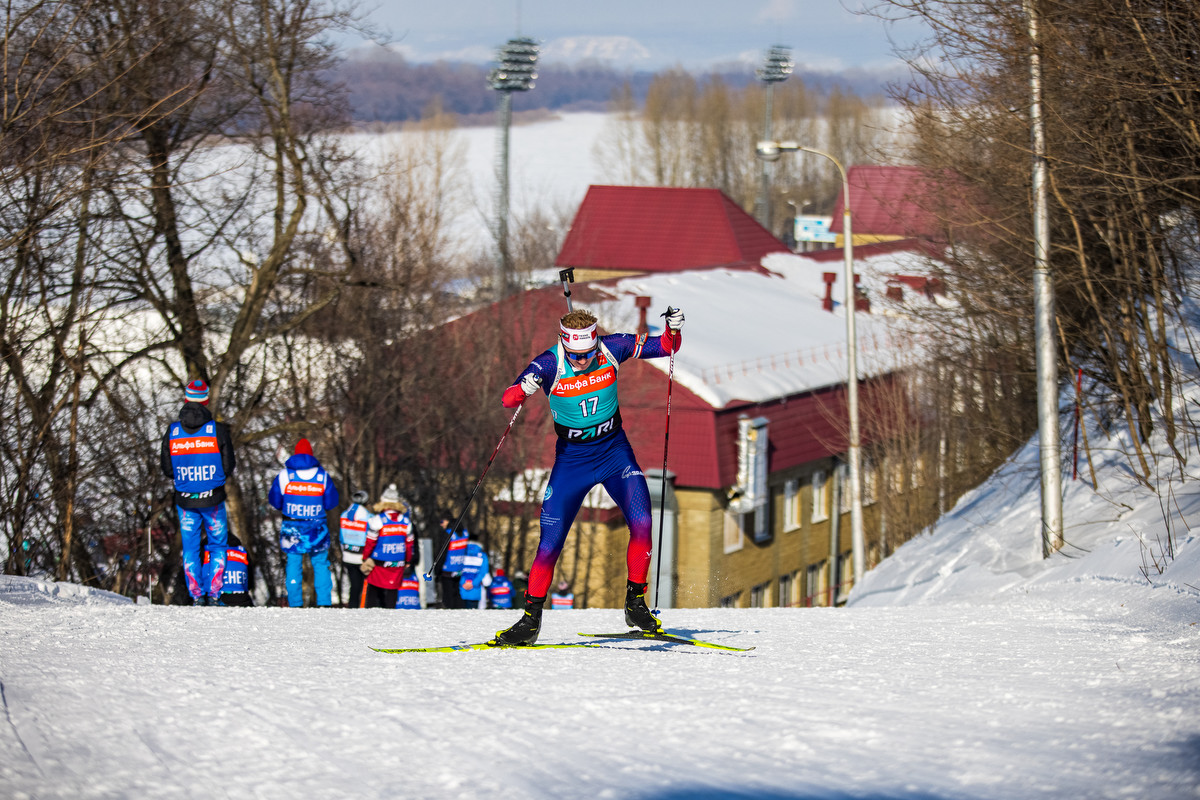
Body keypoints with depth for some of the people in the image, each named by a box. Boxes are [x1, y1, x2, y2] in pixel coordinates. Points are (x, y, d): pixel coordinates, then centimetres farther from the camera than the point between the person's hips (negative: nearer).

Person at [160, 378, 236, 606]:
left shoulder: (172, 431, -4)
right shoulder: (218, 430, -10)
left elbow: (167, 469, 1)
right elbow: (228, 467, -5)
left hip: (185, 500, 1)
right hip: (213, 499, -1)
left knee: (190, 548, 12)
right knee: (217, 546, 12)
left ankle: (197, 595, 9)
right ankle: (214, 594, 6)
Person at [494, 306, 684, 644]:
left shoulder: (612, 349, -13)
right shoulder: (549, 365, -19)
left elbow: (666, 347, -3)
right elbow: (508, 399, -27)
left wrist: (674, 328, -24)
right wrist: (523, 388, -49)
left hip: (614, 450, 1)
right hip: (572, 458, -1)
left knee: (641, 523, -18)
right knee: (550, 542, -5)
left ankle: (635, 603, 0)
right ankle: (531, 619, 10)